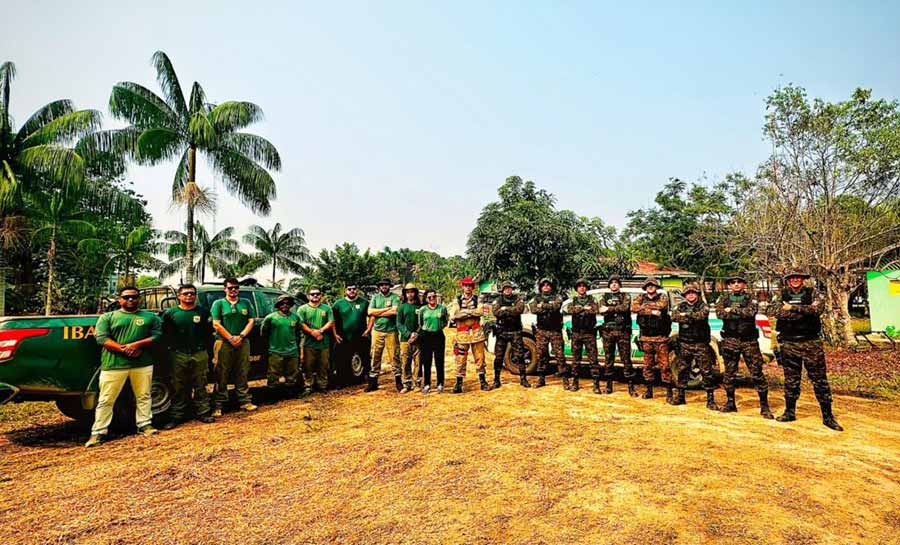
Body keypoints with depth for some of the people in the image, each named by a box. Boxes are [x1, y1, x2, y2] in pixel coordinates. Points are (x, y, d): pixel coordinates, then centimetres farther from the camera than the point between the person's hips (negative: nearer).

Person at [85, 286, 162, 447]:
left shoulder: (150, 317, 12)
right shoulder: (108, 317, 10)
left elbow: (157, 336, 1)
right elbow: (102, 338, -2)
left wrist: (137, 345, -14)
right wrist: (123, 349, -14)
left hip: (142, 364, 1)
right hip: (113, 364, -1)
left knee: (143, 397, 7)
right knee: (106, 400, 3)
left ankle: (145, 425, 18)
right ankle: (98, 433, 10)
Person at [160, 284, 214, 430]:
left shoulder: (203, 312, 7)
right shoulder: (170, 313, 5)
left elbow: (209, 332, 9)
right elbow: (165, 333, 5)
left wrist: (204, 345, 0)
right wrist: (172, 346, -3)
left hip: (200, 354, 1)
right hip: (179, 355, 0)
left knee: (200, 386, 8)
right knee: (179, 387, 5)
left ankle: (203, 413, 15)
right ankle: (176, 417, 14)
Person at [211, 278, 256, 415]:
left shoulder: (246, 303, 12)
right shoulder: (219, 303, 5)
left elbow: (251, 322, 6)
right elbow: (216, 324, -3)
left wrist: (240, 336, -8)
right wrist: (231, 338, -11)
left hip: (242, 342, 2)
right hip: (223, 342, -2)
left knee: (242, 373, 7)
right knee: (222, 374, 0)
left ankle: (245, 401, 13)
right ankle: (218, 405, 7)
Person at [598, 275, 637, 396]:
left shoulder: (625, 296, 9)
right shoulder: (604, 296, 13)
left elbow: (625, 307, -12)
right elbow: (601, 311, -6)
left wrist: (609, 309, -11)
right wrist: (617, 310, -12)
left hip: (623, 331, -1)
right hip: (608, 331, 1)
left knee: (626, 359, -2)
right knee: (609, 358, 7)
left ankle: (631, 386, 3)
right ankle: (609, 385, 15)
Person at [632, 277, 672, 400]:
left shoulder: (663, 297, 3)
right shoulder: (641, 297, 8)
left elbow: (661, 305, -20)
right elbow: (634, 308, -11)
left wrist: (644, 306, -10)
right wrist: (652, 311, -18)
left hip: (661, 337, -3)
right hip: (646, 337, 3)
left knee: (664, 365, -3)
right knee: (648, 365, 9)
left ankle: (669, 392, 5)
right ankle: (649, 390, 19)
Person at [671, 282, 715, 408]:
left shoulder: (703, 306, 0)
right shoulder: (681, 306, 9)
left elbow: (702, 315, -22)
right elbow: (674, 316, -11)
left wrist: (686, 315, -19)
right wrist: (692, 318, -20)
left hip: (701, 344, -3)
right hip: (684, 344, 3)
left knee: (706, 371, -2)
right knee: (682, 370, 9)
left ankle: (710, 399, 5)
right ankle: (681, 396, 21)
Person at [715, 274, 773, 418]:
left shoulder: (751, 299, 4)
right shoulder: (724, 299, 8)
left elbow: (751, 311, -17)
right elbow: (719, 314, -11)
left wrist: (732, 310, -11)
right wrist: (741, 313, -15)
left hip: (749, 340, -1)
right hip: (730, 340, 1)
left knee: (757, 373, -2)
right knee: (729, 373, 9)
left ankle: (764, 406, 8)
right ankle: (730, 403, 21)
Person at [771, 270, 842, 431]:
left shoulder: (812, 293, 2)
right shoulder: (782, 295, 6)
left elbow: (818, 308, -17)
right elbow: (778, 313, -11)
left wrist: (793, 308, -18)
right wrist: (805, 311, -15)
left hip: (811, 342, -1)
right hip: (789, 343, 1)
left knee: (820, 379, 1)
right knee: (791, 380, 10)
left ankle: (827, 416, 12)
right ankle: (790, 412, 21)